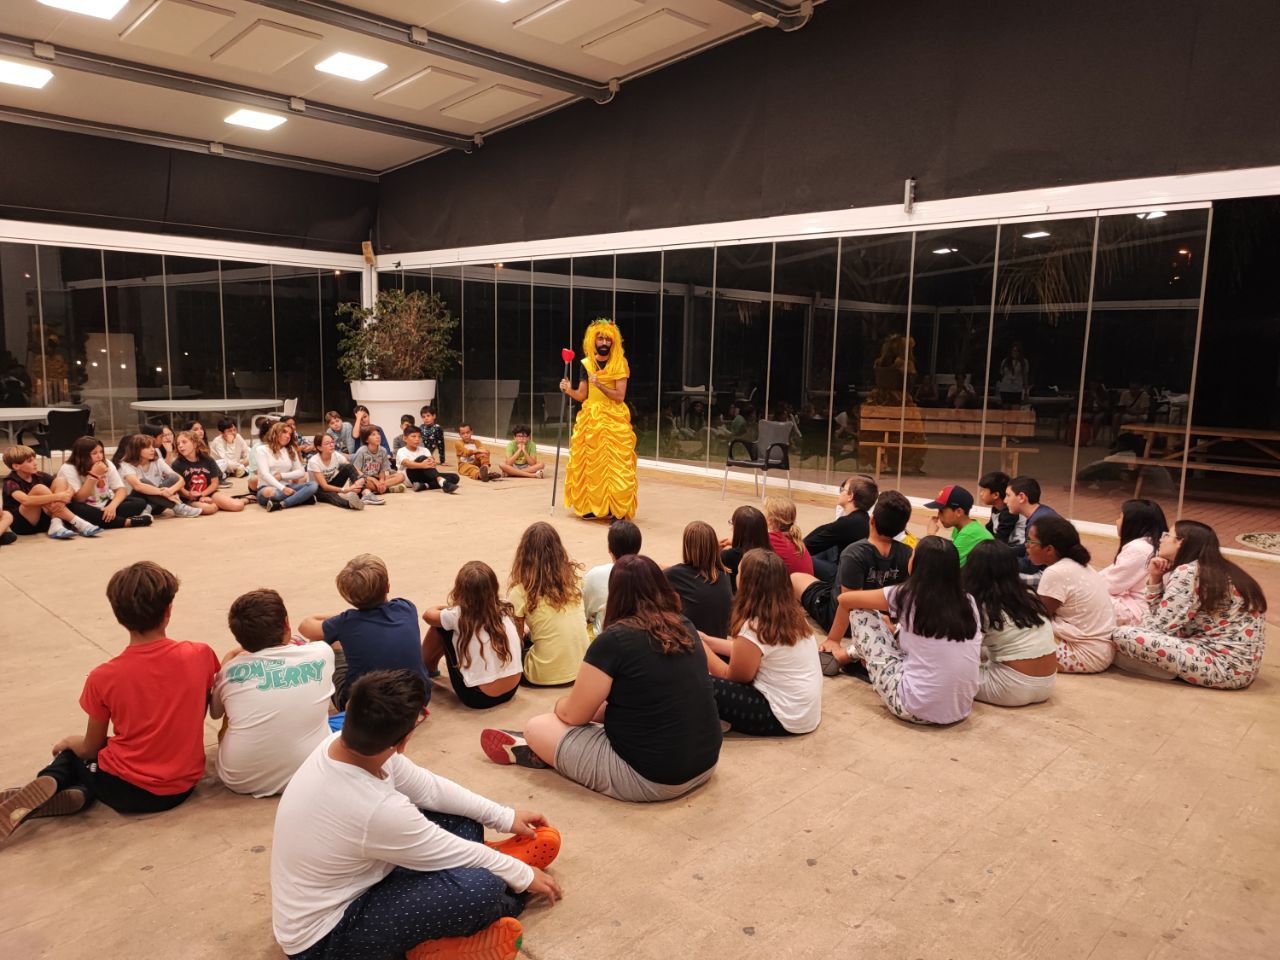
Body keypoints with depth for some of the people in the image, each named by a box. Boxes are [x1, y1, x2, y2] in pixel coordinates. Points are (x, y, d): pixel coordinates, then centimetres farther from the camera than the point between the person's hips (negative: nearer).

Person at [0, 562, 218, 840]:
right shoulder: (200, 655, -13)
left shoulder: (103, 678, -14)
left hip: (128, 790, -2)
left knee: (72, 752, 31)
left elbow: (91, 748, 1)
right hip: (183, 786, 2)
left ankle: (48, 784, -2)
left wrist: (68, 742, 22)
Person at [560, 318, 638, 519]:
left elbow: (620, 396, -11)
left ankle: (618, 508, -4)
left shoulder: (620, 365, -5)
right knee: (591, 463, 5)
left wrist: (600, 385, -23)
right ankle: (592, 505, 15)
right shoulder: (586, 364, 7)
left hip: (613, 420, -4)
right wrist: (568, 390, -12)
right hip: (590, 419, 4)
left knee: (614, 463, -8)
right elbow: (582, 396, 7)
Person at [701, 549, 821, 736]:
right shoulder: (790, 614, 1)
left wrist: (699, 646, -2)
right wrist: (706, 640, 14)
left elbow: (732, 677, -8)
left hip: (787, 717, -9)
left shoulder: (753, 628, -24)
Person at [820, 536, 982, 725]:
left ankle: (853, 653, 35)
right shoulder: (969, 602, 4)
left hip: (916, 709, -5)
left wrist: (833, 639, 26)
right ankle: (853, 653, 41)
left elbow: (845, 599, 5)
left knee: (863, 614, 7)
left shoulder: (906, 597, -7)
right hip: (961, 710, 5)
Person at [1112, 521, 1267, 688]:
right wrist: (1155, 578, 6)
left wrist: (1120, 637, 4)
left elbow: (1158, 628, -15)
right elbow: (1166, 621, 16)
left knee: (1123, 635, -21)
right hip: (1240, 665, 10)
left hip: (1226, 666, -10)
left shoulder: (1187, 572, -14)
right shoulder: (1216, 571, 15)